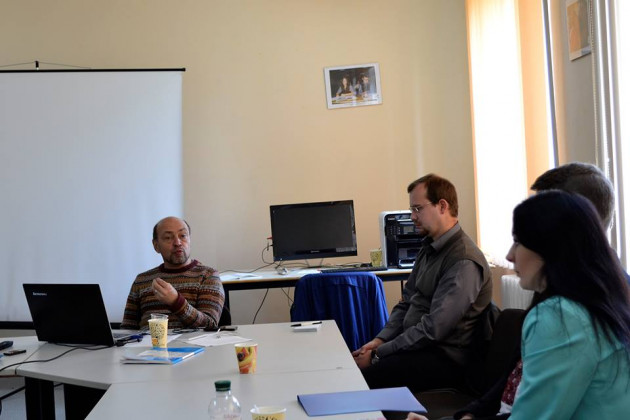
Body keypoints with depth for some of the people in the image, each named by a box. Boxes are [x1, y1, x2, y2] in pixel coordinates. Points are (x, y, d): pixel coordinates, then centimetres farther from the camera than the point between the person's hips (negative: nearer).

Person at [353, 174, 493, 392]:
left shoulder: (464, 262, -18)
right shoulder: (429, 249, 13)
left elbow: (433, 329, -22)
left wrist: (378, 355, -17)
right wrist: (380, 340, 1)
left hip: (443, 359, -9)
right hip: (415, 345, 9)